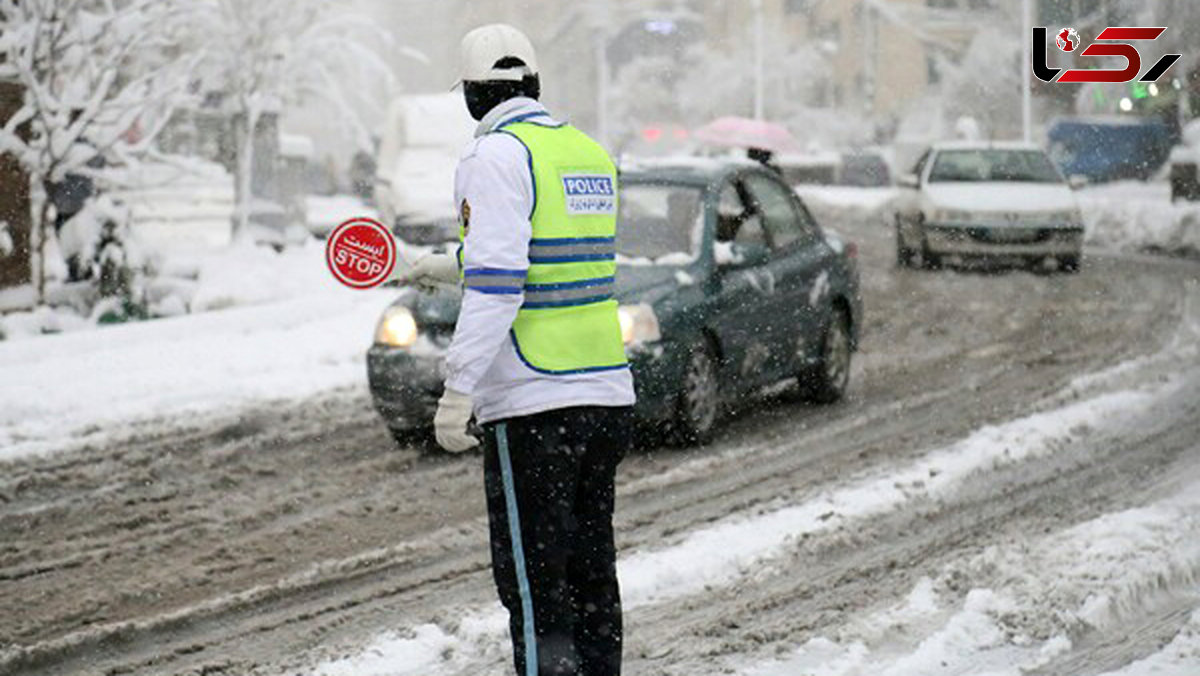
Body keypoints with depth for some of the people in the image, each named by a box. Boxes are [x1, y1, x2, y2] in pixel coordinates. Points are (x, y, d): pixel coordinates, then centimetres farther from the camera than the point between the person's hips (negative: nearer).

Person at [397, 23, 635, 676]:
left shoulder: (496, 155, -10)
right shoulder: (592, 154, 13)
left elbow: (496, 284, -20)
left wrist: (458, 388, -19)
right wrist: (449, 267, 35)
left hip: (532, 405, -8)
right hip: (606, 391, 8)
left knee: (533, 583, -4)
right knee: (592, 569, 15)